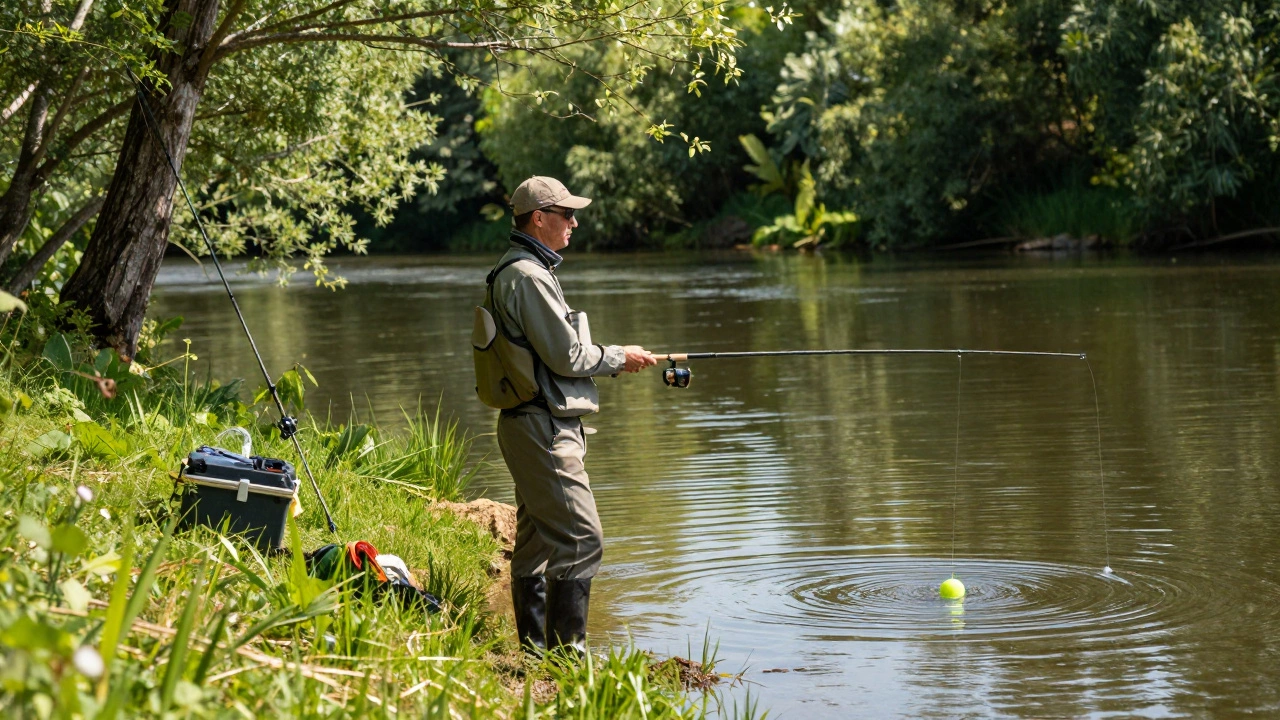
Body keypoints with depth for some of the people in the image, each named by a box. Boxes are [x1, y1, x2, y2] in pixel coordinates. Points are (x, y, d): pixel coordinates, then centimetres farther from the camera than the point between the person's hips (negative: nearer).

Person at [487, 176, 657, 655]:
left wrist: (616, 360, 14)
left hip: (536, 425, 11)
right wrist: (620, 358, -3)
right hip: (542, 426, -11)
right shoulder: (528, 276, -16)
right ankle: (567, 652, -10)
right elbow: (566, 356, -18)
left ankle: (535, 650, 18)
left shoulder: (528, 270, 18)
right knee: (581, 537, -12)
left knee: (537, 539, 13)